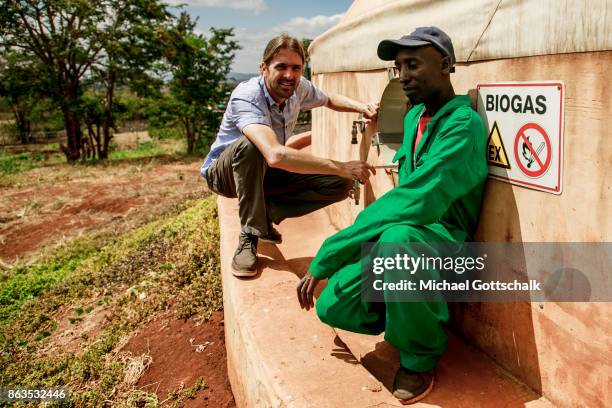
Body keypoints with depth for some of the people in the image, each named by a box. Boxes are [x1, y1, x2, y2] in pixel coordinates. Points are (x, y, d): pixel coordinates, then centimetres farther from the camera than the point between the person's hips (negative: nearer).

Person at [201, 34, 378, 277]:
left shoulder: (299, 87, -12)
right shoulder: (246, 97, -33)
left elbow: (329, 100, 12)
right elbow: (275, 155, -50)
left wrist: (360, 107, -9)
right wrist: (340, 167, -47)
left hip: (264, 173, 6)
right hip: (224, 173, -5)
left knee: (341, 184, -12)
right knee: (250, 145, -41)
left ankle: (266, 213, -3)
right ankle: (249, 235, -24)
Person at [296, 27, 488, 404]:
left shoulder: (464, 124, -19)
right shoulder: (414, 114, 10)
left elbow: (412, 202, -31)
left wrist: (324, 259, -29)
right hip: (400, 234, 7)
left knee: (397, 239, -42)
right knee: (333, 307, -12)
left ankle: (421, 356, -14)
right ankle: (414, 314, 17)